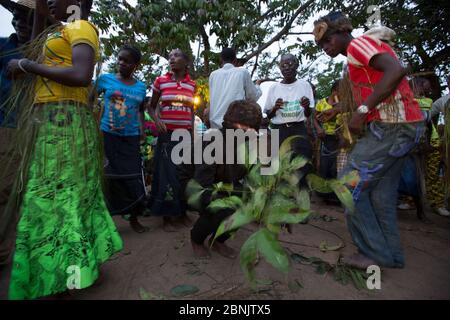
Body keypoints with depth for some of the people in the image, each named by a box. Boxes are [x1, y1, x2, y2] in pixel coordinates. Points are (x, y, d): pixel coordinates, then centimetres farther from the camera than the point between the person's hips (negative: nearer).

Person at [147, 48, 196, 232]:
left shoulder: (192, 84, 8)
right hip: (167, 134, -2)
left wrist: (193, 132, 11)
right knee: (167, 174, 0)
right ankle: (167, 216, 14)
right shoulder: (160, 81, 2)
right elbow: (151, 107, 8)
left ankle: (182, 213, 23)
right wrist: (157, 121, -12)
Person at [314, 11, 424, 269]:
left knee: (350, 186, -7)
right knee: (381, 194, 12)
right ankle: (391, 255, 20)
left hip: (391, 125, -10)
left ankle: (375, 253, 1)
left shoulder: (358, 43, -4)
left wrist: (363, 110, -21)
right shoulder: (358, 56, 24)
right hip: (403, 126, 10)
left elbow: (397, 70, -21)